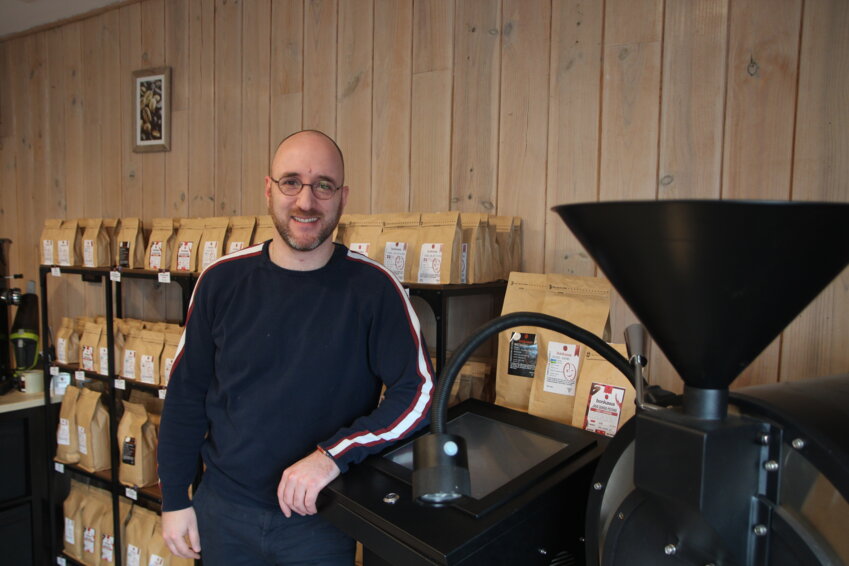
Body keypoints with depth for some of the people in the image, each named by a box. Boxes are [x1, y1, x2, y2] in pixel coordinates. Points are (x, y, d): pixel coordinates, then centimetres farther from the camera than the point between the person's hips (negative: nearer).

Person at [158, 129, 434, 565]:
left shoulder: (373, 288, -13)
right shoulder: (222, 280, -5)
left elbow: (418, 392, -15)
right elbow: (186, 394, 2)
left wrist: (333, 455, -25)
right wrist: (175, 498, 4)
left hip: (321, 518, -2)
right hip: (223, 512, 3)